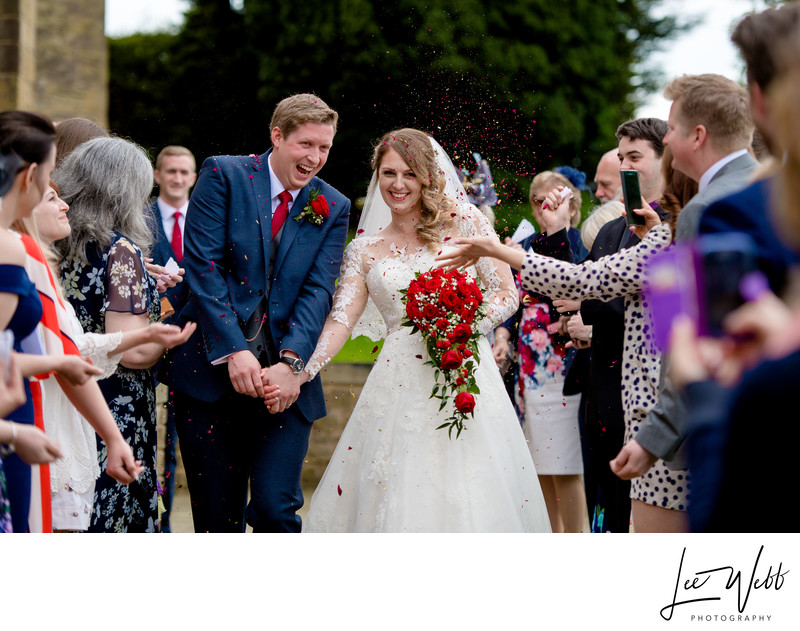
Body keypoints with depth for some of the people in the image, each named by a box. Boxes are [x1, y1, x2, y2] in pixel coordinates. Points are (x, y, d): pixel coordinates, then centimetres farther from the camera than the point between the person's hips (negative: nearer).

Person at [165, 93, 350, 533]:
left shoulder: (333, 208, 9)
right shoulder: (223, 175, 0)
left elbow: (318, 291, -1)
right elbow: (203, 266, -7)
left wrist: (291, 362, -18)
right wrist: (233, 351, -16)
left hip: (283, 381, 1)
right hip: (210, 370, -1)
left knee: (275, 509, -10)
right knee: (217, 515, 6)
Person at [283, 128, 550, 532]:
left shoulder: (464, 222, 6)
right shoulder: (365, 249, 13)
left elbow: (507, 293, 4)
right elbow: (342, 317, 1)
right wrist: (304, 369, -15)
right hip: (398, 388, 2)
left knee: (467, 498, -6)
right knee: (392, 502, -3)